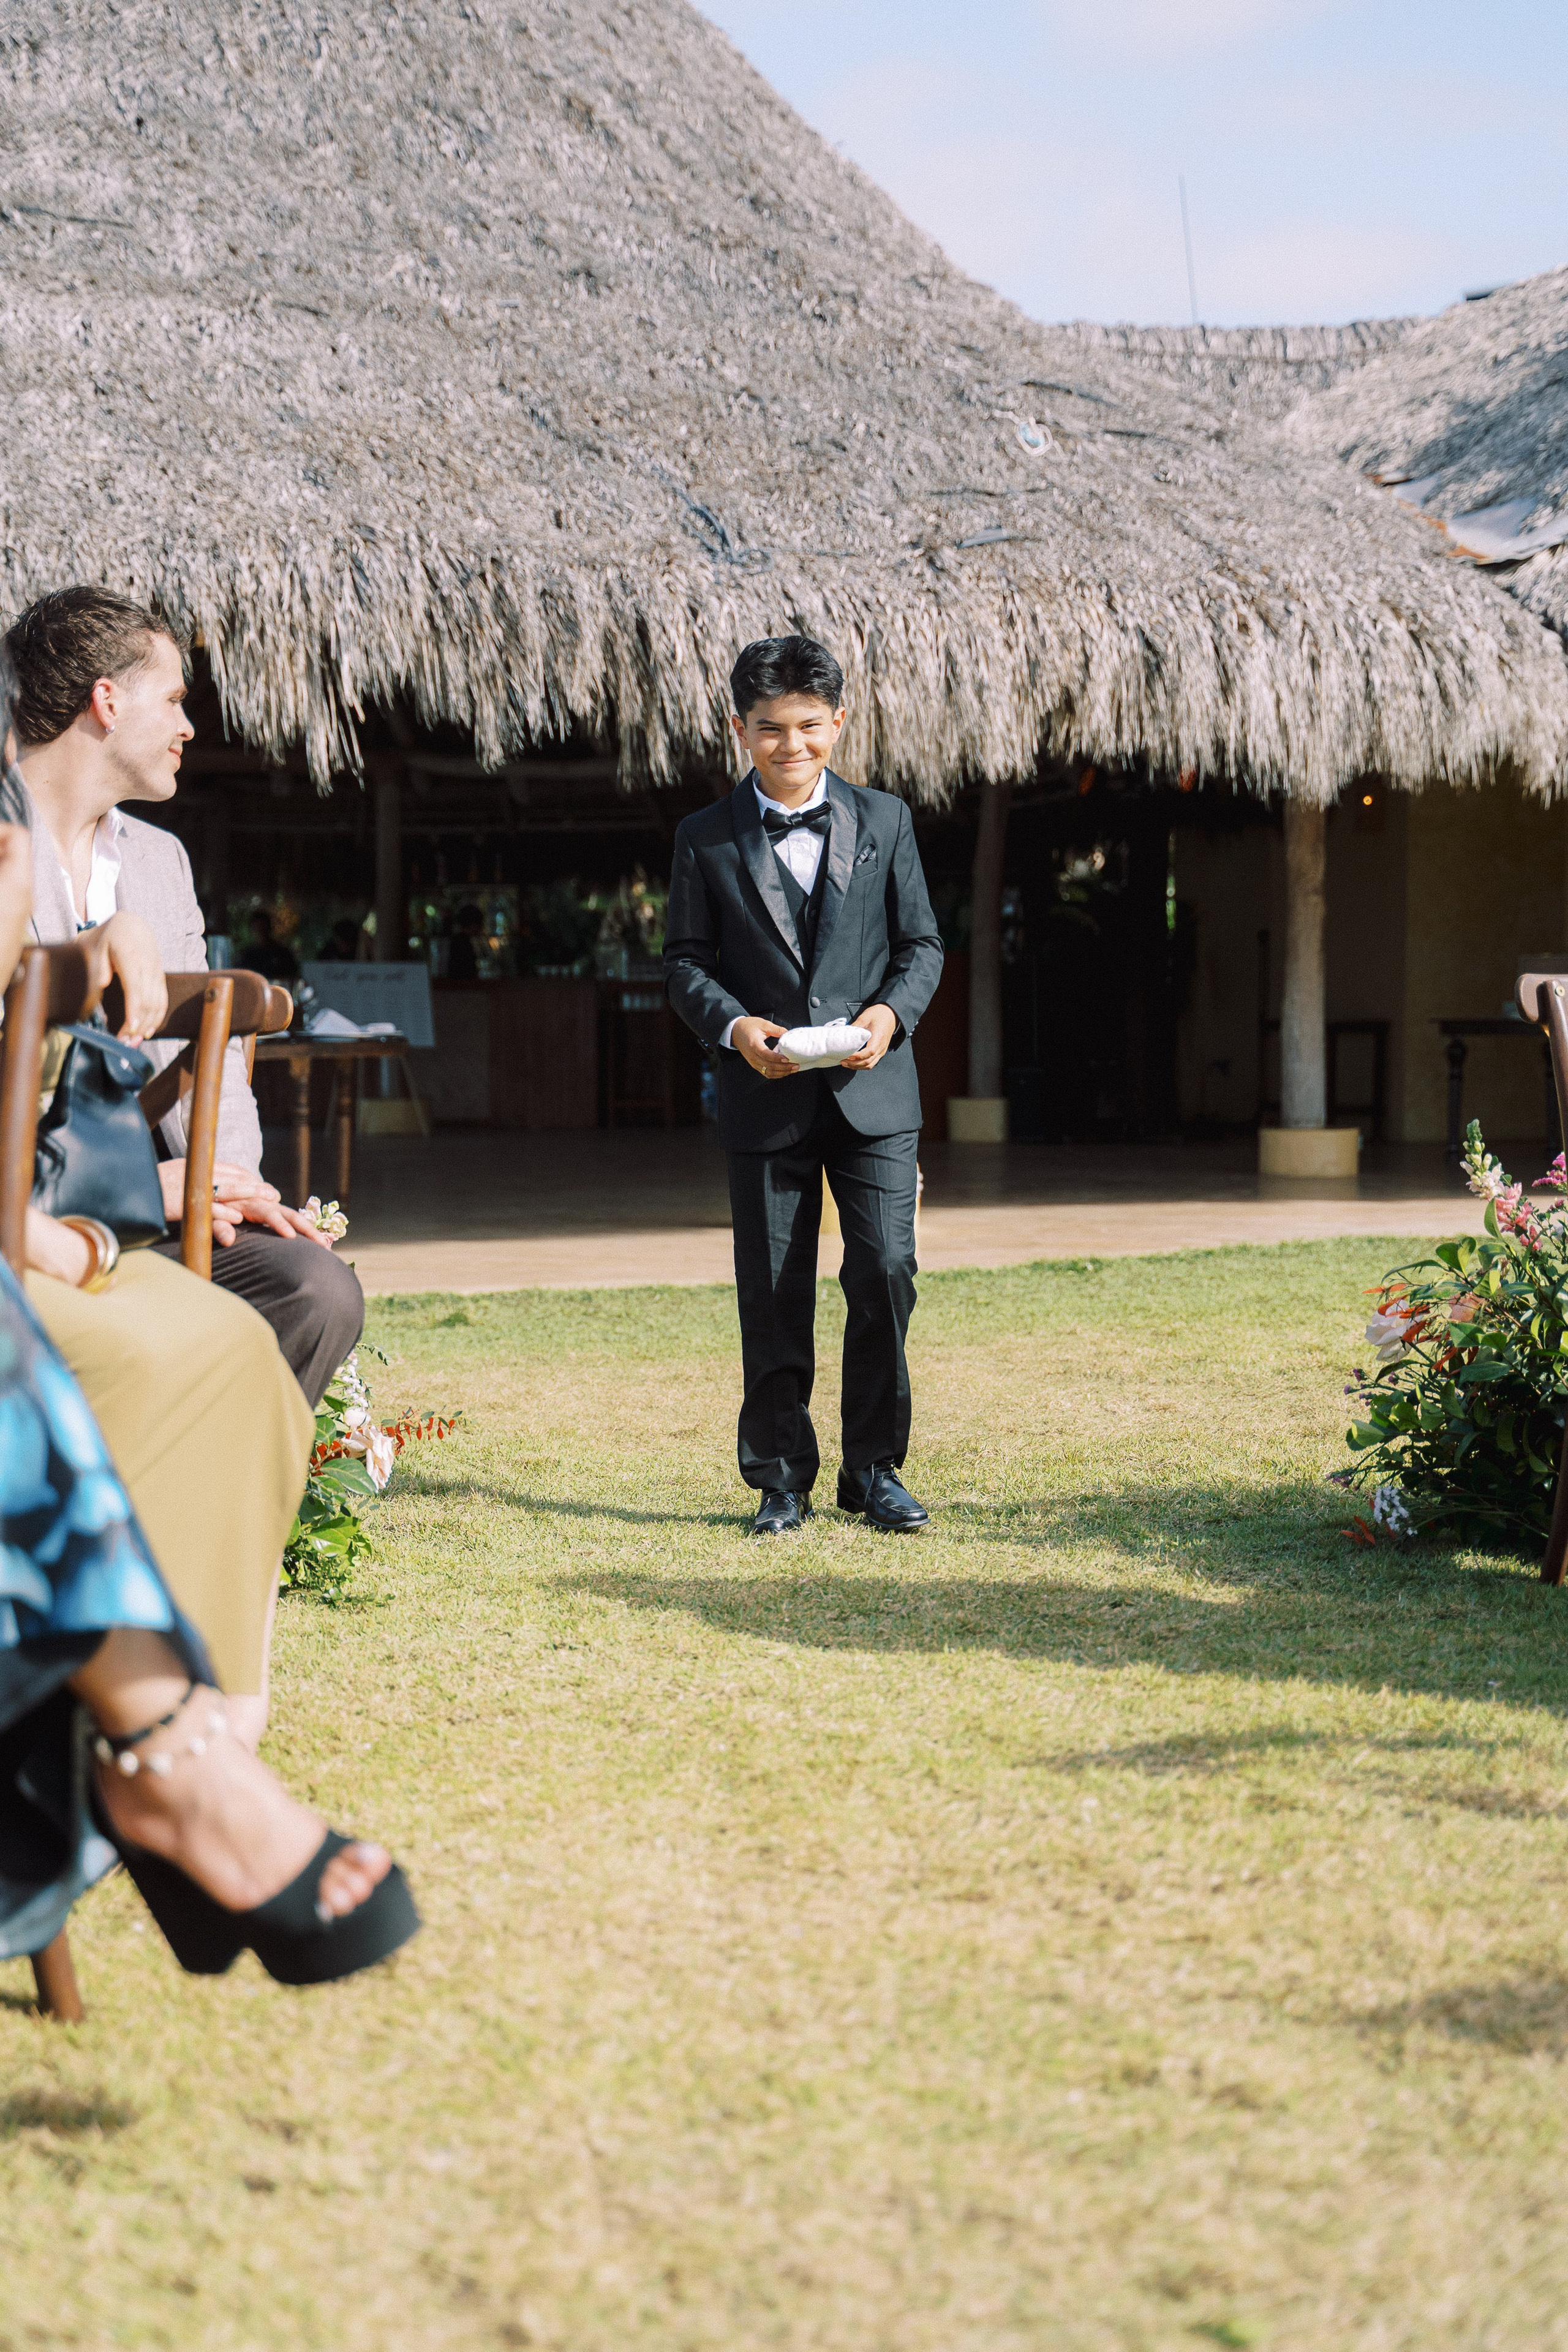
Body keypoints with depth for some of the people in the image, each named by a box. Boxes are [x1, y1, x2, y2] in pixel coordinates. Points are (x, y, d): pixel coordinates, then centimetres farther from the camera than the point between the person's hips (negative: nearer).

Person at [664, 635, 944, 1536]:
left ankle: (875, 1467, 9)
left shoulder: (885, 821, 7)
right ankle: (781, 1476, 14)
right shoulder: (707, 839, 5)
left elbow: (923, 944, 8)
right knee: (773, 1293, 4)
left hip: (874, 1090, 0)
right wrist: (733, 1024, -14)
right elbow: (686, 959, 5)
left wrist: (892, 1012, -11)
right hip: (766, 1096, 0)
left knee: (886, 1273, -6)